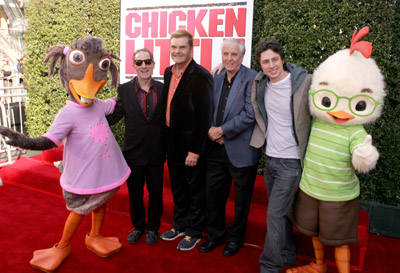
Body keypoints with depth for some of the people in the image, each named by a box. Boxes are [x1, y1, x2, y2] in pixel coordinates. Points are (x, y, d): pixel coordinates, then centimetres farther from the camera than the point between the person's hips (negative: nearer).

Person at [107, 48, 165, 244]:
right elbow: (113, 116, -4)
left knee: (155, 191, 14)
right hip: (134, 151, 0)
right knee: (135, 192, 15)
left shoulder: (163, 89, -3)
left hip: (156, 152, 1)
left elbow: (167, 119, 0)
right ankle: (138, 226, 38)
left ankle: (153, 227, 36)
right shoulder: (124, 90, -5)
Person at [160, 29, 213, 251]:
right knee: (177, 187, 20)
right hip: (172, 141, 8)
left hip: (191, 143, -7)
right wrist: (166, 138, 10)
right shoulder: (169, 72, 8)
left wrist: (195, 151, -19)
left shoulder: (201, 76, -16)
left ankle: (194, 232, 28)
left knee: (195, 189, 10)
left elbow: (204, 117, -18)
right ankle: (180, 225, 39)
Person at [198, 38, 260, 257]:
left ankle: (236, 238, 33)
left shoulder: (252, 78, -11)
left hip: (241, 150, -5)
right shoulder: (216, 78, 9)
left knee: (241, 198, 12)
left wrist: (222, 130, -15)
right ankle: (216, 235, 34)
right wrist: (212, 131, -5)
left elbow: (250, 114, -18)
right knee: (213, 193, 14)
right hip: (217, 148, 6)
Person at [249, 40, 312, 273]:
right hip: (270, 157, 6)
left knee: (275, 215, -2)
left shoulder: (304, 82, -17)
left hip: (290, 161, -6)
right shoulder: (260, 83, 1)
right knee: (281, 212, 20)